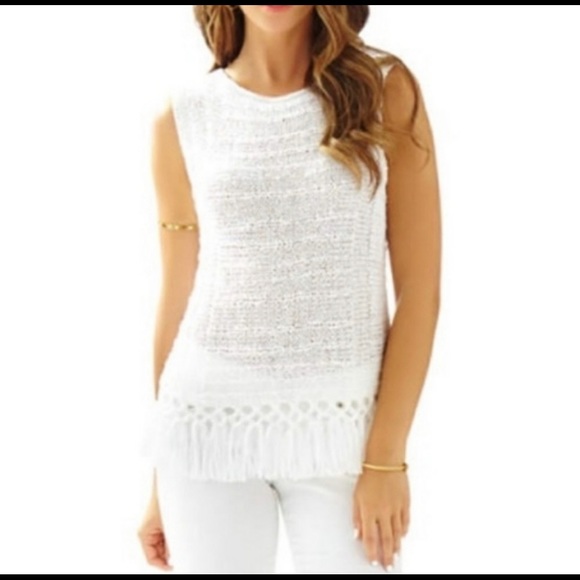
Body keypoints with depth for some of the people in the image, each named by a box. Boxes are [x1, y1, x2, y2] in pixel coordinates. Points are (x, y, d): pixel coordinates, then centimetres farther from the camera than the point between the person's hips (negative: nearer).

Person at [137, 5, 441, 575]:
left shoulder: (386, 89, -2)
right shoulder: (183, 118, 2)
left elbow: (420, 290, -3)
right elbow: (177, 300, 8)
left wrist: (387, 456, -9)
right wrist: (159, 484, 11)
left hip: (343, 424, -1)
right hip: (211, 420, 1)